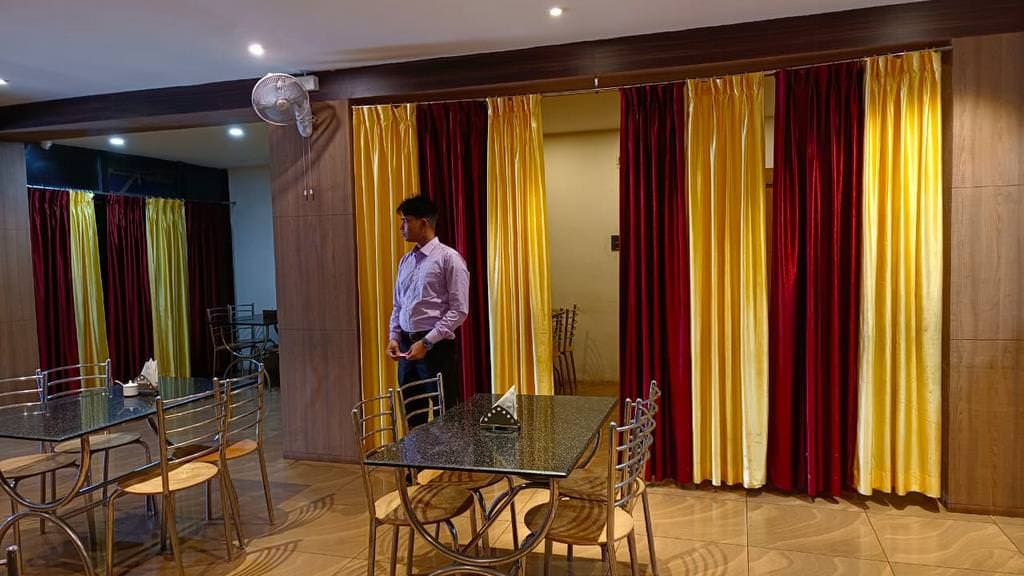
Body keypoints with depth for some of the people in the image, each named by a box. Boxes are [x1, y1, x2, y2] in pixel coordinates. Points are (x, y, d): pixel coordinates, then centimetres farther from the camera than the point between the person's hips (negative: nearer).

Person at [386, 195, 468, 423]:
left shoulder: (449, 258, -8)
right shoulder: (405, 261, 13)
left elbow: (459, 310, -13)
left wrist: (426, 342, -17)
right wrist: (394, 337, 3)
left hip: (437, 347, -6)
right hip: (407, 346, 7)